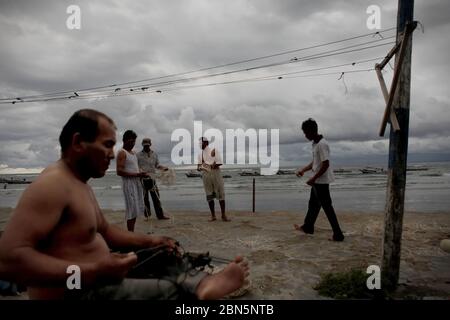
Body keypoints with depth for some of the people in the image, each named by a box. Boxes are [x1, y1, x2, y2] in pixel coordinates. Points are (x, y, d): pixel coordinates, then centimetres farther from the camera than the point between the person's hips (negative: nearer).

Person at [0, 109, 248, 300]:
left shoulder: (80, 184, 12)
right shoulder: (52, 185, -22)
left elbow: (104, 231, 20)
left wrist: (148, 241, 7)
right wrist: (93, 271, -34)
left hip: (95, 283, 10)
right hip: (81, 292, -10)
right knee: (170, 290, -14)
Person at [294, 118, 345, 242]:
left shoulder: (322, 144, -20)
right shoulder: (315, 144, 10)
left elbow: (326, 164, -24)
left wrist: (313, 178, -21)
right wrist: (303, 170, 10)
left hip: (322, 181, -10)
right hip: (317, 181, 10)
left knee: (327, 206, -3)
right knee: (313, 204, 21)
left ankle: (338, 234, 5)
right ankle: (308, 227, 36)